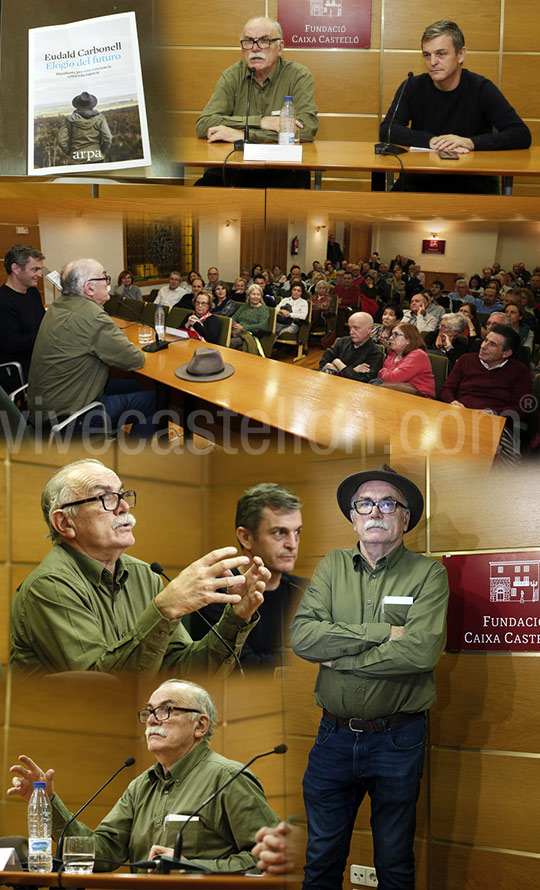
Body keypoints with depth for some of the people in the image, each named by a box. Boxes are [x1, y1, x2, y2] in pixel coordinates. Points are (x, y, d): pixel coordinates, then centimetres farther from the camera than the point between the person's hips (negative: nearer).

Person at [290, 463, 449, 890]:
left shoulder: (428, 573, -6)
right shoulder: (332, 566, 3)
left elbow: (422, 650, -21)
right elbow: (303, 636, -11)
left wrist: (339, 657, -14)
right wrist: (383, 632, -18)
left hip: (398, 739, -2)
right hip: (334, 736, 3)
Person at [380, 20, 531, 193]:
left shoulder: (481, 88, -1)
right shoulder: (413, 87, 5)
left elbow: (522, 135, -8)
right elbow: (387, 130, -5)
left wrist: (470, 142, -23)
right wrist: (431, 141, -20)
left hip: (473, 186, -1)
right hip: (418, 184, 2)